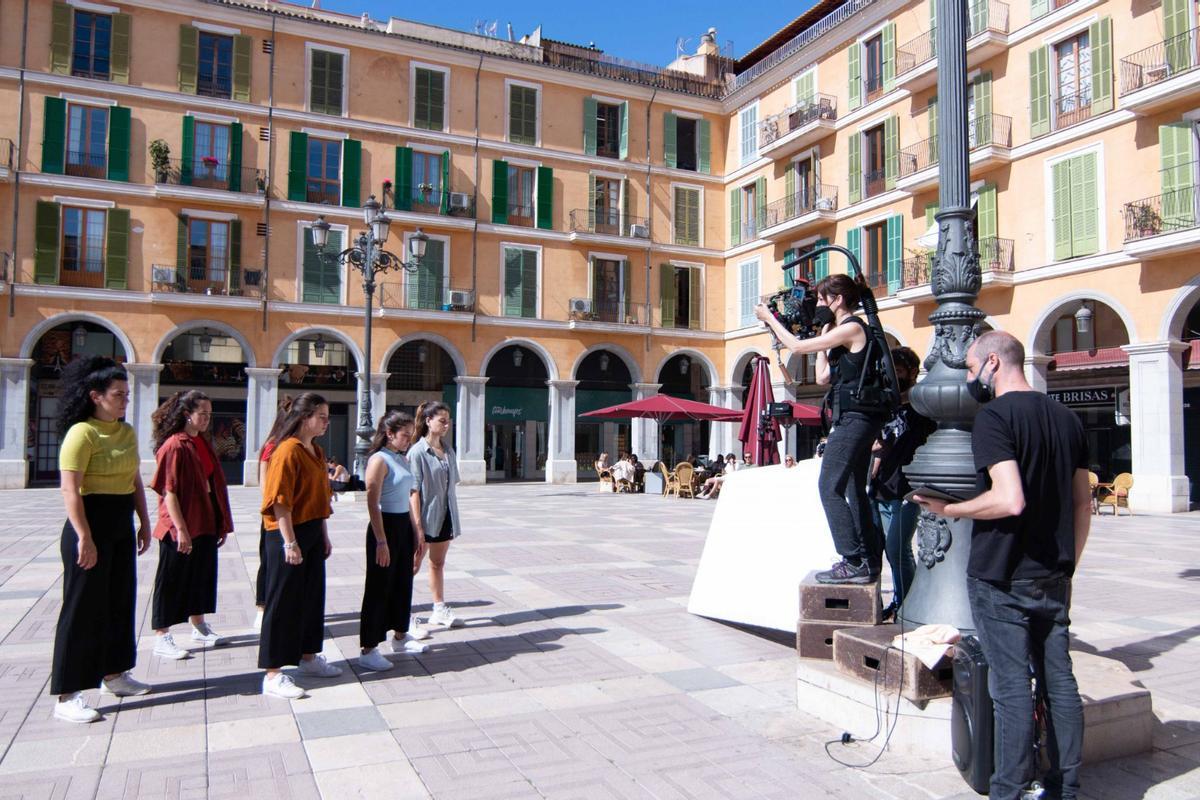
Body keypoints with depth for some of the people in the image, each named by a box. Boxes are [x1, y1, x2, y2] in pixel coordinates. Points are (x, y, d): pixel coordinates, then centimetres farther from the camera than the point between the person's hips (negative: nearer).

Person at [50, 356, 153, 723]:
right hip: (91, 526, -8)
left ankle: (113, 674, 32)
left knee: (120, 601, 16)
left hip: (121, 527, 8)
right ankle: (67, 696, 7)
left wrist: (144, 523, 14)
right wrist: (84, 537, -23)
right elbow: (70, 490, -20)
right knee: (83, 609, -2)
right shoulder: (82, 432, -15)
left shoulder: (127, 432, 10)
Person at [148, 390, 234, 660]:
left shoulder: (202, 443, 10)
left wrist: (221, 524, 13)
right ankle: (161, 638, 11)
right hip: (181, 527, -8)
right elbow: (169, 491, -18)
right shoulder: (174, 446, -15)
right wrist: (181, 529, -21)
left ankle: (199, 627, 32)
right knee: (172, 580, 2)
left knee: (202, 575, 17)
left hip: (205, 524, 8)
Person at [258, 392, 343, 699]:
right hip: (288, 535, -9)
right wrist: (290, 542, -22)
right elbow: (280, 501, -20)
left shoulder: (316, 451, 12)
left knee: (313, 596, 16)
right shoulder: (288, 451, -16)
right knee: (283, 602, -2)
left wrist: (324, 535, 18)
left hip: (312, 533, 9)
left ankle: (308, 657, 31)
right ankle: (273, 675, 6)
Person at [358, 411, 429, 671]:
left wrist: (418, 531, 14)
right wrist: (381, 542, -22)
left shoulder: (403, 460, 11)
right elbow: (372, 503, -19)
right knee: (379, 588, -2)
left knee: (404, 582, 18)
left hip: (405, 526, 8)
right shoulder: (379, 460, -14)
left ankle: (400, 637, 34)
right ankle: (368, 650, 7)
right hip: (385, 526, -8)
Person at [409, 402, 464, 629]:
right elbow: (413, 490, -16)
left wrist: (454, 516, 10)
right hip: (427, 515, -7)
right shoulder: (417, 452, -13)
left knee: (438, 562, 17)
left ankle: (439, 609, 27)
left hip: (444, 515, 7)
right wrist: (417, 524, -19)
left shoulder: (448, 450, 7)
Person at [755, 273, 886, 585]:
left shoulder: (851, 328, -11)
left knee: (829, 487, -10)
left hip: (854, 417, -10)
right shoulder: (848, 331, 18)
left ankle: (854, 562, -11)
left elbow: (797, 346, -11)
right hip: (859, 419, 10)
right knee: (854, 490, 13)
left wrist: (769, 318, 1)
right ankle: (869, 561, 19)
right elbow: (824, 377, 18)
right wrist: (824, 336, 19)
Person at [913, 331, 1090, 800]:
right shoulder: (1066, 417, 10)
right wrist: (1066, 567, 21)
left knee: (1012, 686, -1)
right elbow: (1083, 505, 14)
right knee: (1059, 681, 13)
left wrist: (949, 510, -11)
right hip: (1053, 578, 7)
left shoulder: (994, 417, -14)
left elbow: (1010, 501, -26)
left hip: (1001, 577, -7)